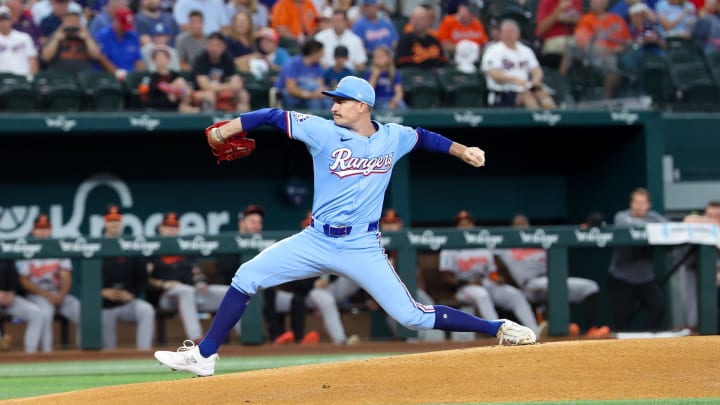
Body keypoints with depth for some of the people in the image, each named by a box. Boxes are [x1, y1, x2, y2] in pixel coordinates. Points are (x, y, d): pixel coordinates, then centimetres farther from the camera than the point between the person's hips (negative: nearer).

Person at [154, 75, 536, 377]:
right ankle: (204, 356, 2)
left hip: (362, 248, -2)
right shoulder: (323, 131, -5)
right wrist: (224, 131, -15)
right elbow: (272, 115, -7)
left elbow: (424, 137, 21)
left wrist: (463, 151, 10)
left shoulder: (393, 138, 1)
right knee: (246, 277, -6)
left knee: (413, 316, -8)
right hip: (316, 241, 2)